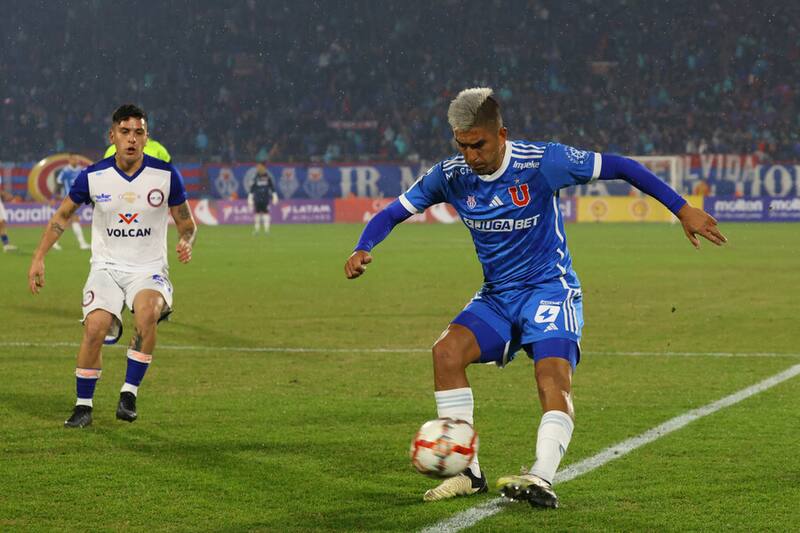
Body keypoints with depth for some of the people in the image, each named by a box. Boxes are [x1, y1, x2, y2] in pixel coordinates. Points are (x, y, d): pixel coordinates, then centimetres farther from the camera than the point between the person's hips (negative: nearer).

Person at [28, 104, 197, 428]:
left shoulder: (166, 175, -5)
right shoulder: (93, 176, -4)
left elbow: (186, 222, 7)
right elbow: (63, 215, 12)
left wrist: (186, 242, -15)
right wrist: (39, 258, 6)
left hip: (149, 270, -1)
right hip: (107, 268, 1)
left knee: (147, 312, -33)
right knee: (95, 326, -23)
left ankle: (129, 393, -20)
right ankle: (83, 406, -4)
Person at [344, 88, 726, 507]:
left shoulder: (543, 162, -17)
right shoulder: (450, 176, -6)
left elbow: (620, 167, -11)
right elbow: (393, 212, 4)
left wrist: (682, 209, -12)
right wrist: (362, 250, -18)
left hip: (549, 289, -4)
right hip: (496, 297, 4)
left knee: (553, 374, -28)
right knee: (447, 350, -21)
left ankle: (542, 479, -41)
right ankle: (467, 472, -15)